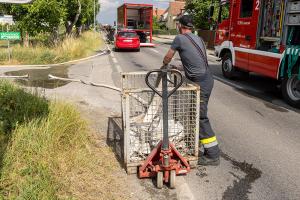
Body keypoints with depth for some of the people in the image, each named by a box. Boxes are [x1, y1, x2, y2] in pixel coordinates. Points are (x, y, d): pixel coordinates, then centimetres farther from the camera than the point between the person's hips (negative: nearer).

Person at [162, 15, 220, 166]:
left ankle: (213, 155, 0)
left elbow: (167, 58, 7)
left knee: (201, 118, -5)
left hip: (201, 83, -9)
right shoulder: (198, 39, 18)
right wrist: (181, 69, 33)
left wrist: (165, 66, 29)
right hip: (206, 79, 9)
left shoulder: (180, 38, -6)